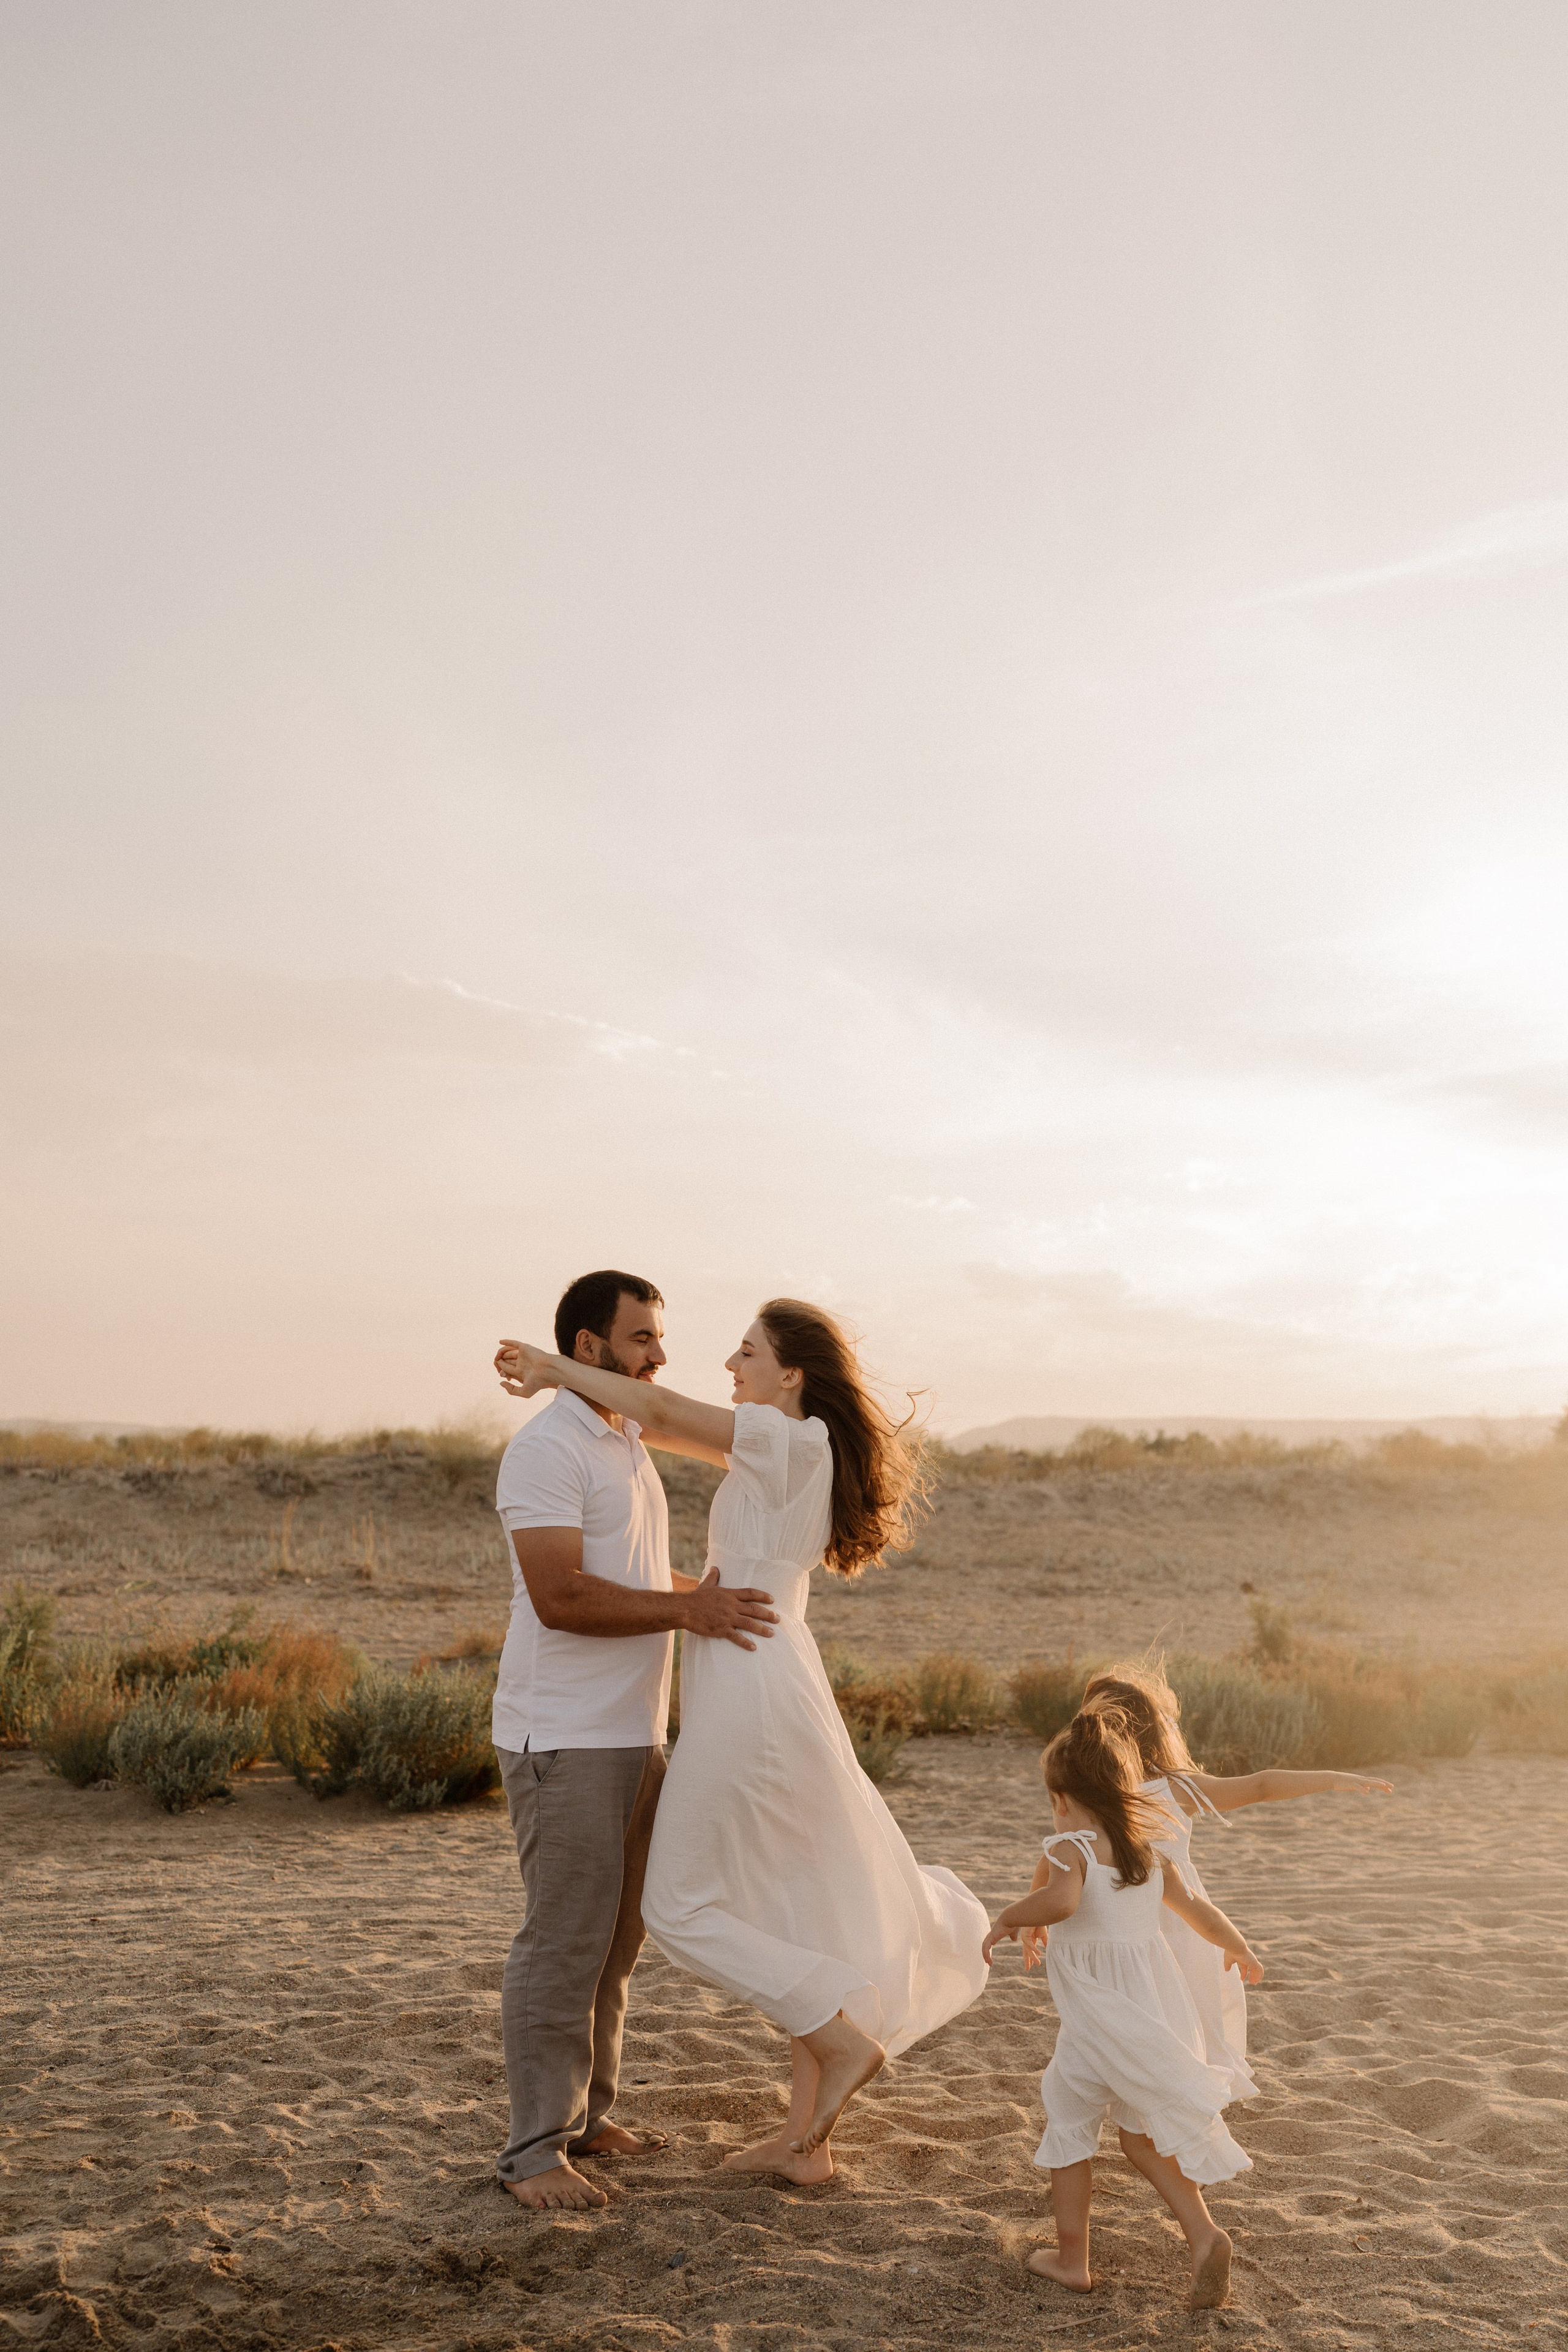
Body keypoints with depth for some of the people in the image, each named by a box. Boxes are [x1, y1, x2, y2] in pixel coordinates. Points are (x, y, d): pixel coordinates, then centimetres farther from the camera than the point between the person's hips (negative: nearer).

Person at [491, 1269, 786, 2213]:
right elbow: (561, 1595, -24)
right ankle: (534, 2149, 7)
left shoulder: (631, 1444, 17)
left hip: (634, 1736, 9)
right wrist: (687, 1610, -23)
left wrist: (717, 1595, 19)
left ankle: (589, 2117, 28)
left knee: (617, 1939, 15)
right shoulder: (548, 1448, -14)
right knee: (564, 1943, -4)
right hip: (565, 1739, -9)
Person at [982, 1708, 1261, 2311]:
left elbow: (1060, 1900, -35)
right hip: (1155, 2006, 6)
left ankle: (1071, 2257, 20)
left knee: (1068, 2125, 13)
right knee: (1142, 2134, 20)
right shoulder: (1149, 1850, 9)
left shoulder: (1069, 1848, -13)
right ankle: (1203, 2234, 4)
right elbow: (1195, 1908, 21)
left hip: (1097, 2018, -6)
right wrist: (1238, 1949, 38)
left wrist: (1007, 1920, -19)